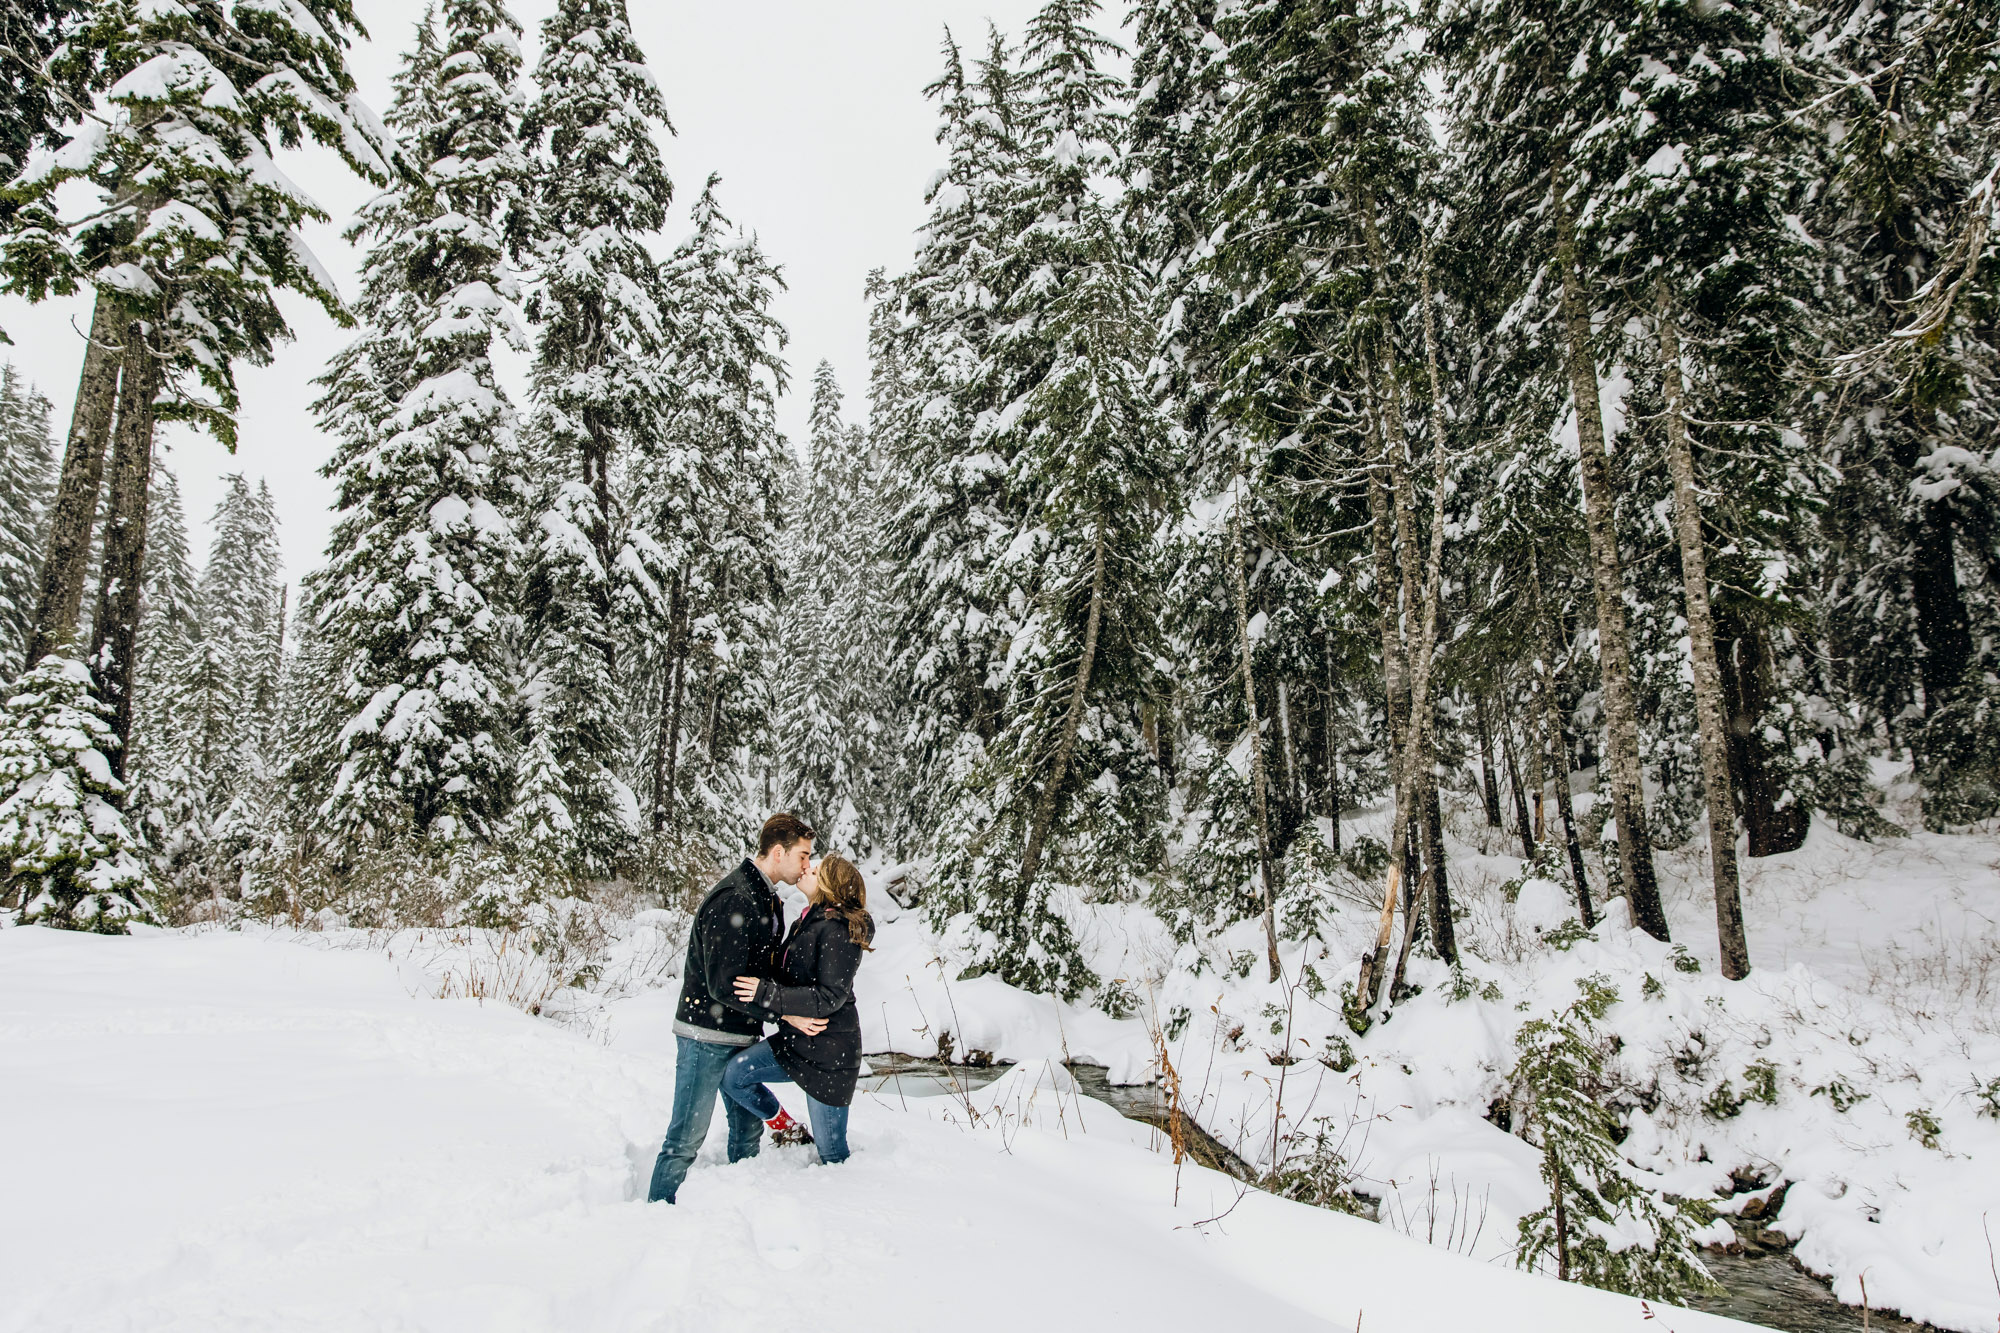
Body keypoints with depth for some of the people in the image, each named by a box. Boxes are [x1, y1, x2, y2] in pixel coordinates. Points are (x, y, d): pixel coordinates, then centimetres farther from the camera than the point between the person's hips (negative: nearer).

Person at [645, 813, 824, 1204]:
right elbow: (724, 984, -26)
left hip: (743, 1037, 9)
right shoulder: (733, 899, -22)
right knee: (687, 1138, 0)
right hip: (706, 1038, -9)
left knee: (748, 1129, 16)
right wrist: (785, 1014, -24)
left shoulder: (767, 899, 10)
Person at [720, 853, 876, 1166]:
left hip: (828, 1050, -8)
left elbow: (829, 998, -24)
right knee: (732, 1075, -10)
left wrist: (766, 993, -26)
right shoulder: (808, 923, 11)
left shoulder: (838, 930, -18)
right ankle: (788, 1130, 10)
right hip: (796, 1039, 8)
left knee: (831, 1151, 0)